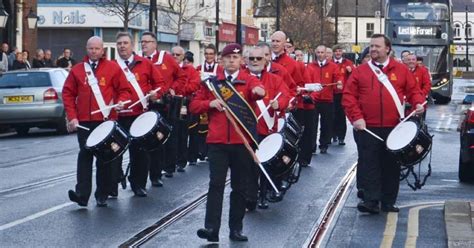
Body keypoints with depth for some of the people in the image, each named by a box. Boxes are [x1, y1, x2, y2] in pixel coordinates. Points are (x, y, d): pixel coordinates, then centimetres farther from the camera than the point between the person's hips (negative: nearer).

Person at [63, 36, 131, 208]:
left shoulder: (113, 68, 4)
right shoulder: (77, 70, 8)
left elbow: (124, 89, 6)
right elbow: (68, 93, 8)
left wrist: (121, 102, -15)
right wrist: (72, 116, -2)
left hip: (106, 120, -1)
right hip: (84, 122, 1)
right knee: (85, 155, -5)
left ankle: (102, 195, 13)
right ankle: (82, 194, -9)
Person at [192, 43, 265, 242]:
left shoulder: (249, 80, 3)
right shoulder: (212, 82, 9)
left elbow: (257, 88, -21)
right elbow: (194, 106, 9)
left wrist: (259, 91, -45)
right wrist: (210, 103, -10)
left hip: (242, 142, 0)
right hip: (217, 142, 0)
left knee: (240, 187, 7)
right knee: (216, 184, -7)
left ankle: (236, 229, 16)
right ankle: (211, 228, -11)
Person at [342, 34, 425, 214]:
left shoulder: (401, 70, 8)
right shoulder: (360, 71, 5)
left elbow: (413, 90, 11)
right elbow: (349, 96, 0)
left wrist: (418, 104, -9)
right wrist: (356, 117, -12)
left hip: (393, 128, 1)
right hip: (367, 128, -1)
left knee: (391, 165, 7)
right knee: (368, 164, -4)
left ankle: (389, 202, 16)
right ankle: (370, 200, -2)